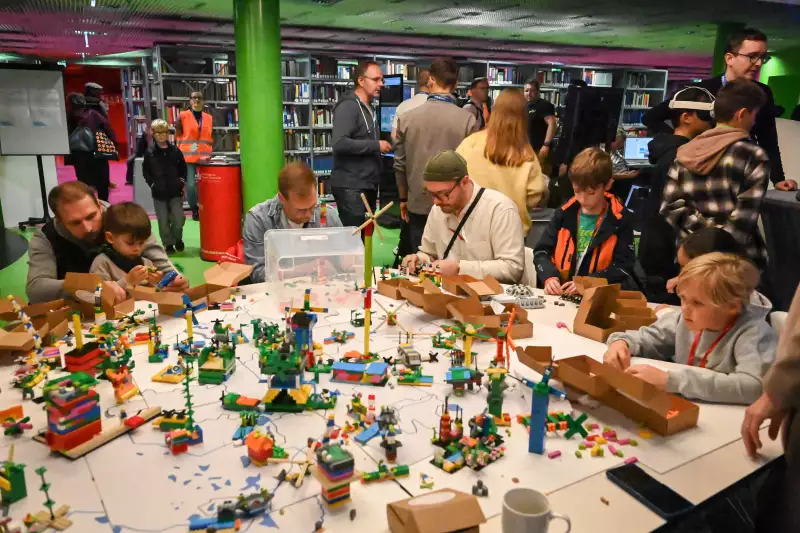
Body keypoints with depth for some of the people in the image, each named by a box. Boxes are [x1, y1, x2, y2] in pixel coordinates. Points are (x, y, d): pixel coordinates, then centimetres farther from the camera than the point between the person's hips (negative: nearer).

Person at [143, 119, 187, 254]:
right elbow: (145, 171, 5)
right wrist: (152, 183, -4)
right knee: (163, 222, 4)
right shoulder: (149, 153, -1)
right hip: (159, 193, 0)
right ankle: (168, 244, 19)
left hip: (175, 191, 0)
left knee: (179, 220, -2)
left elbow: (183, 168, 10)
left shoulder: (175, 151, 2)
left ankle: (177, 238, 26)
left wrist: (182, 182, 2)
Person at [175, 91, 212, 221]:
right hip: (188, 157, -2)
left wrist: (210, 153, 11)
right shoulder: (183, 116, 2)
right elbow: (177, 137, 5)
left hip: (205, 158, 2)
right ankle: (194, 210, 12)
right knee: (190, 185, -8)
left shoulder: (209, 118, 11)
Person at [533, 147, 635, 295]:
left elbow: (623, 266, -4)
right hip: (559, 294, 1)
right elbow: (541, 251, 8)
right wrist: (549, 277, -11)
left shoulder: (621, 219, 1)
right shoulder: (565, 213, 8)